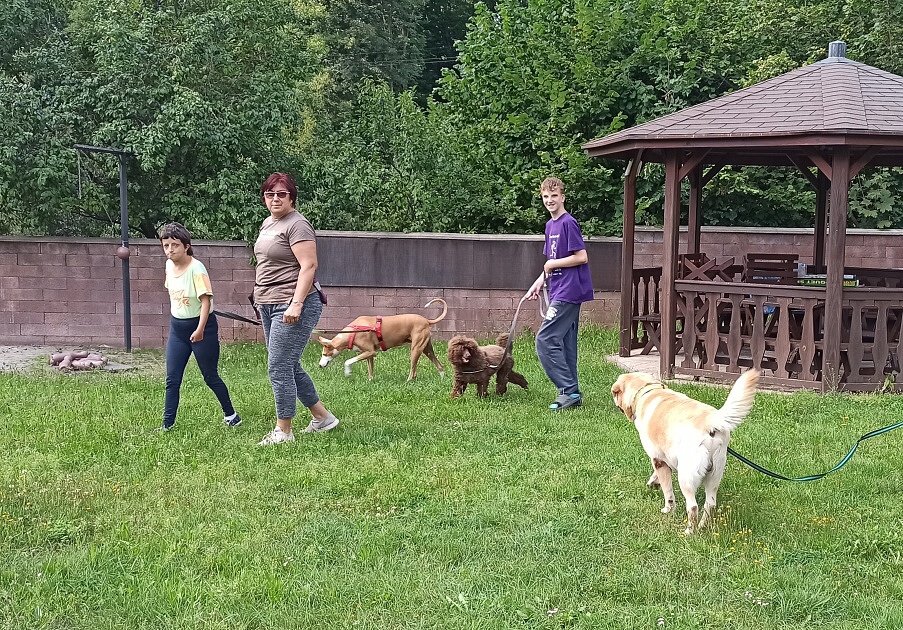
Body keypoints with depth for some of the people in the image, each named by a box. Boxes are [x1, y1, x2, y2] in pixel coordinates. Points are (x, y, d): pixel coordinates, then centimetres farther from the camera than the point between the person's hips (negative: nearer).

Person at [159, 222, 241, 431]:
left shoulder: (196, 269, -20)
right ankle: (167, 424, 8)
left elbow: (206, 300, -25)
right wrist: (175, 319, 18)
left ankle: (231, 415, 22)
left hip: (201, 326, -6)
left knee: (210, 376, 5)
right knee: (172, 379, 3)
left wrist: (200, 329, -33)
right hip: (177, 328, 7)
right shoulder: (169, 265, 2)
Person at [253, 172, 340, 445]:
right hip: (270, 306, 10)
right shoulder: (267, 223, 16)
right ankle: (322, 417, 27)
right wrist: (261, 300, 23)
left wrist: (296, 304, -27)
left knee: (279, 368, -8)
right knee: (290, 367, 15)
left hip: (292, 308, -10)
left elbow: (309, 266, -20)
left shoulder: (297, 225, -13)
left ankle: (283, 431, 3)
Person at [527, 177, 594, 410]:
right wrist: (540, 281, 11)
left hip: (568, 292, -10)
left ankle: (568, 390, -8)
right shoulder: (550, 225, 16)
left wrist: (552, 264, -10)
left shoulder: (568, 223, -12)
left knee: (545, 340, -12)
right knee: (565, 344, 11)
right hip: (561, 292, 10)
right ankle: (572, 393, 16)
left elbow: (581, 257, -17)